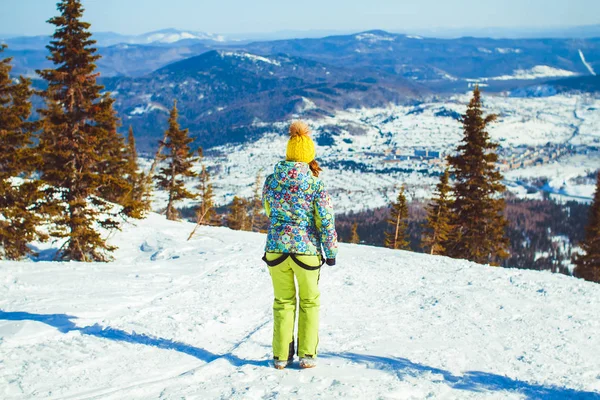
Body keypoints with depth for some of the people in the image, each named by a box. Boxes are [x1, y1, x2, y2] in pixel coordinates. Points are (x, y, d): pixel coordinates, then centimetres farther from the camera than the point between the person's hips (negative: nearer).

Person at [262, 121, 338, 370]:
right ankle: (307, 355, 15)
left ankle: (281, 356, 16)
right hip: (306, 250, -2)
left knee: (283, 302, 16)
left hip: (276, 249, 3)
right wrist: (331, 252, 2)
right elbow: (326, 221, -8)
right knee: (309, 302, 16)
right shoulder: (315, 185, -11)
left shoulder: (271, 181, -1)